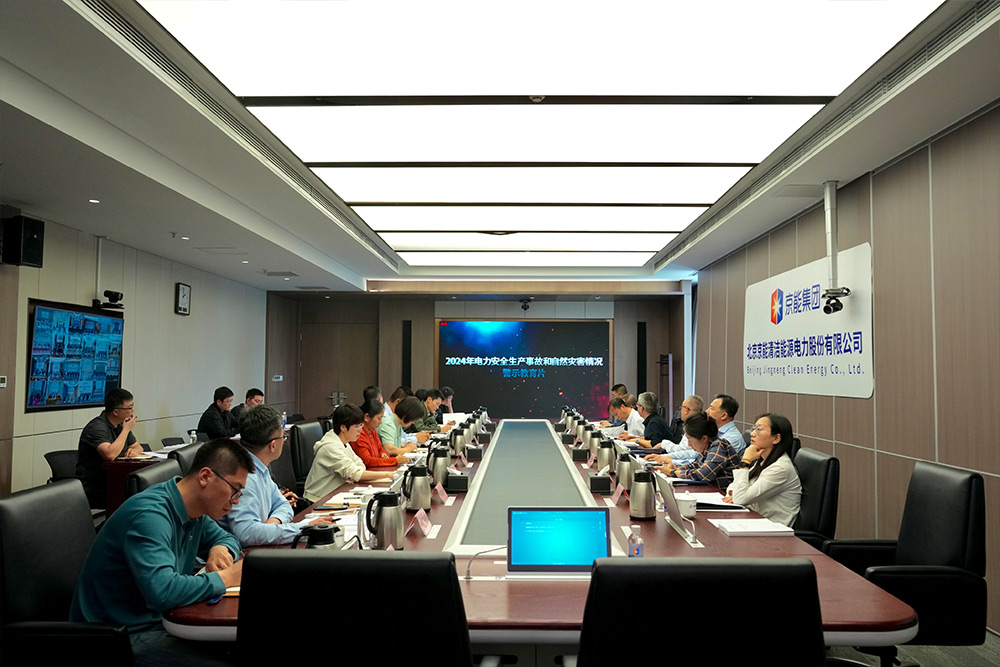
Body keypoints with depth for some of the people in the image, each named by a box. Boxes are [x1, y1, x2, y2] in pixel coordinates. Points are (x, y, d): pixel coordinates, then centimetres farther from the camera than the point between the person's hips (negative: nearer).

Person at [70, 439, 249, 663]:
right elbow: (163, 592, -36)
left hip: (155, 619, 8)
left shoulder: (194, 511, 3)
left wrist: (221, 549, -3)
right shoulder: (150, 514, -24)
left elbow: (225, 537, 21)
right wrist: (226, 578, -23)